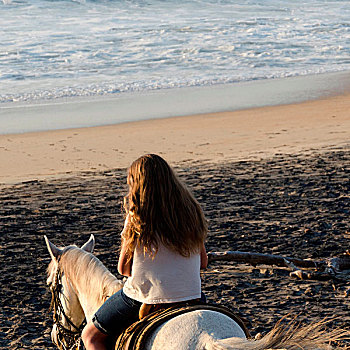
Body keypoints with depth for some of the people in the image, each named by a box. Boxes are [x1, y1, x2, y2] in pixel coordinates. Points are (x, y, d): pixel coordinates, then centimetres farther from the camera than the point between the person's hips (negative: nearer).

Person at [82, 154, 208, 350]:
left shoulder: (137, 217, -11)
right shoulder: (191, 210, 2)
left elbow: (123, 268, -5)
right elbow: (203, 262, 10)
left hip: (145, 297, -4)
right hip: (191, 295, 4)